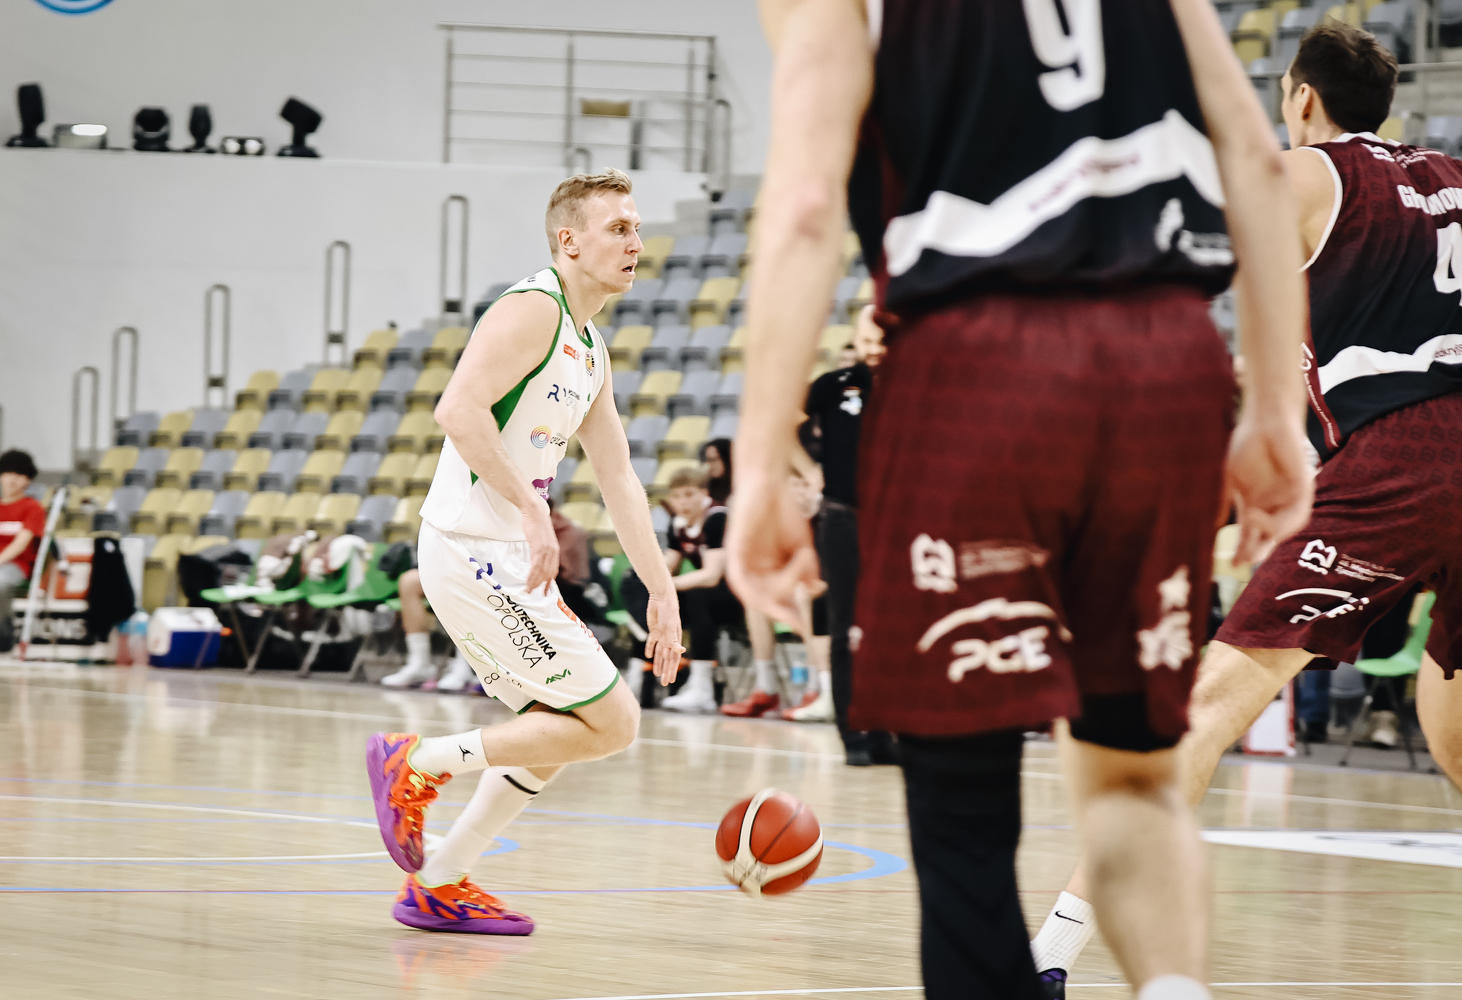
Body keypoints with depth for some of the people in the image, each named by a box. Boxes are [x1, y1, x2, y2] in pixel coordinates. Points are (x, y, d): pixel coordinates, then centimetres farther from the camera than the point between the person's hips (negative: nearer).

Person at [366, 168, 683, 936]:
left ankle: (438, 886, 21)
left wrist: (662, 592, 18)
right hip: (473, 550, -10)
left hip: (503, 558, 10)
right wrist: (532, 511, -27)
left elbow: (618, 480, 22)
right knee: (610, 721, -9)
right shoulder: (532, 311, -12)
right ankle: (420, 762, -2)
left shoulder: (590, 352, 19)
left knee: (562, 733, 18)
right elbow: (458, 409, -25)